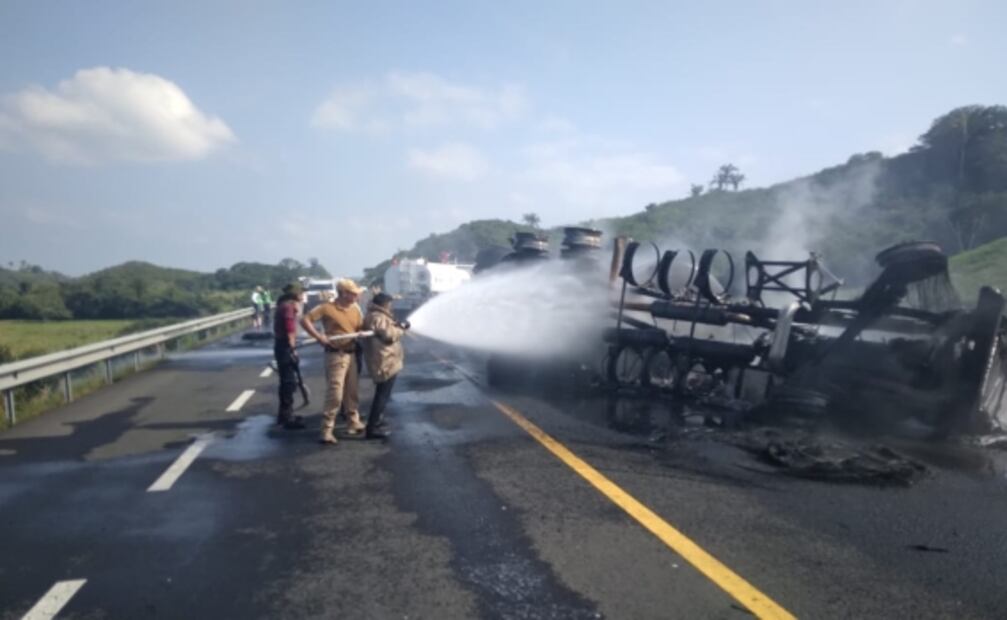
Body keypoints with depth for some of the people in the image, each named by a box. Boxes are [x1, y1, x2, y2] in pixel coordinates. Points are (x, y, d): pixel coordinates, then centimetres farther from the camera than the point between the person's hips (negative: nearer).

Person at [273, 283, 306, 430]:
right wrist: (293, 350, -20)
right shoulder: (288, 306, -15)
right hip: (286, 346, -11)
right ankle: (288, 418, -4)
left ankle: (284, 414, 28)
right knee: (289, 382, -7)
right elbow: (290, 331, -21)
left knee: (286, 382, 18)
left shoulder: (285, 305, 17)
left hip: (282, 345, 11)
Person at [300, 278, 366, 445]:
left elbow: (361, 328, 12)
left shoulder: (355, 309, 10)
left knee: (352, 392, 17)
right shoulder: (327, 308, -9)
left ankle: (353, 423, 31)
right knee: (335, 394, -9)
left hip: (352, 354, 6)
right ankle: (327, 430, -2)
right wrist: (319, 337, -19)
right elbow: (305, 320, -11)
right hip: (336, 355, -6)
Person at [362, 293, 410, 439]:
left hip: (383, 362, 11)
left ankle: (377, 422, 32)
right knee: (382, 395, -7)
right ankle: (372, 428, -6)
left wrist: (397, 326, 5)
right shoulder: (378, 318, -19)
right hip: (385, 363, -11)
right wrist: (401, 328, -9)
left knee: (381, 394, 22)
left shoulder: (375, 316, 16)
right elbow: (390, 335, -23)